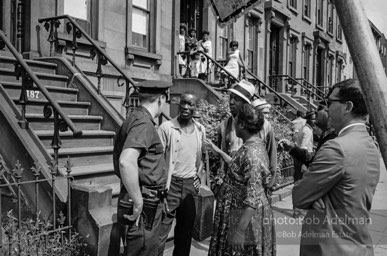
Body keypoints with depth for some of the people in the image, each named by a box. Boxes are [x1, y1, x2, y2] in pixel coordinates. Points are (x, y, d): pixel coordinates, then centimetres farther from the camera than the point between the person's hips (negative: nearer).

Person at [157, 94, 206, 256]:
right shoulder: (167, 127, -10)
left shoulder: (200, 130, 4)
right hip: (171, 183, -4)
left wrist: (198, 175, 10)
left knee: (186, 227, 17)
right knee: (162, 226, 0)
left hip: (191, 184, 5)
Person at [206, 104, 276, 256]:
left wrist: (240, 231, -26)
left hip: (246, 215, -9)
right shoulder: (254, 145, 4)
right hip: (238, 210, 9)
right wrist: (219, 152, 24)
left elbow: (253, 197, -28)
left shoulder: (252, 153, -26)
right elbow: (238, 167, 20)